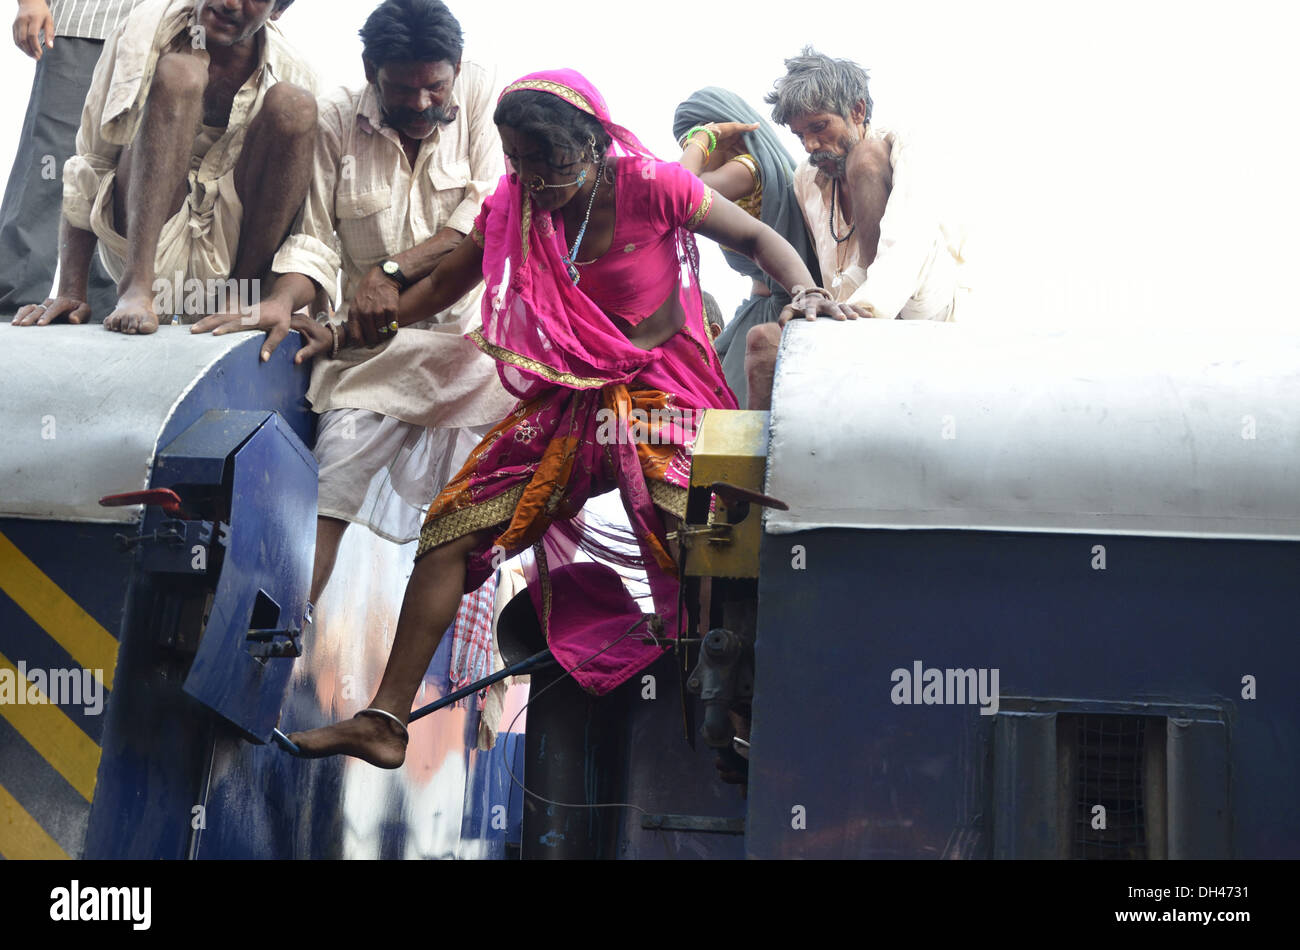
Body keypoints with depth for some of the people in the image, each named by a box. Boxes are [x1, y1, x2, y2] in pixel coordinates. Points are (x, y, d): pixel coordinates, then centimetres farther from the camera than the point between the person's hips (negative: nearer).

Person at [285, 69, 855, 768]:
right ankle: (385, 720, -6)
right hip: (565, 407, 5)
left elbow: (756, 238, -1)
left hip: (660, 396, -4)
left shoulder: (651, 187, -11)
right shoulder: (513, 207, 3)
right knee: (452, 525, -9)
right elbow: (443, 282, 18)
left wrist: (807, 291, -21)